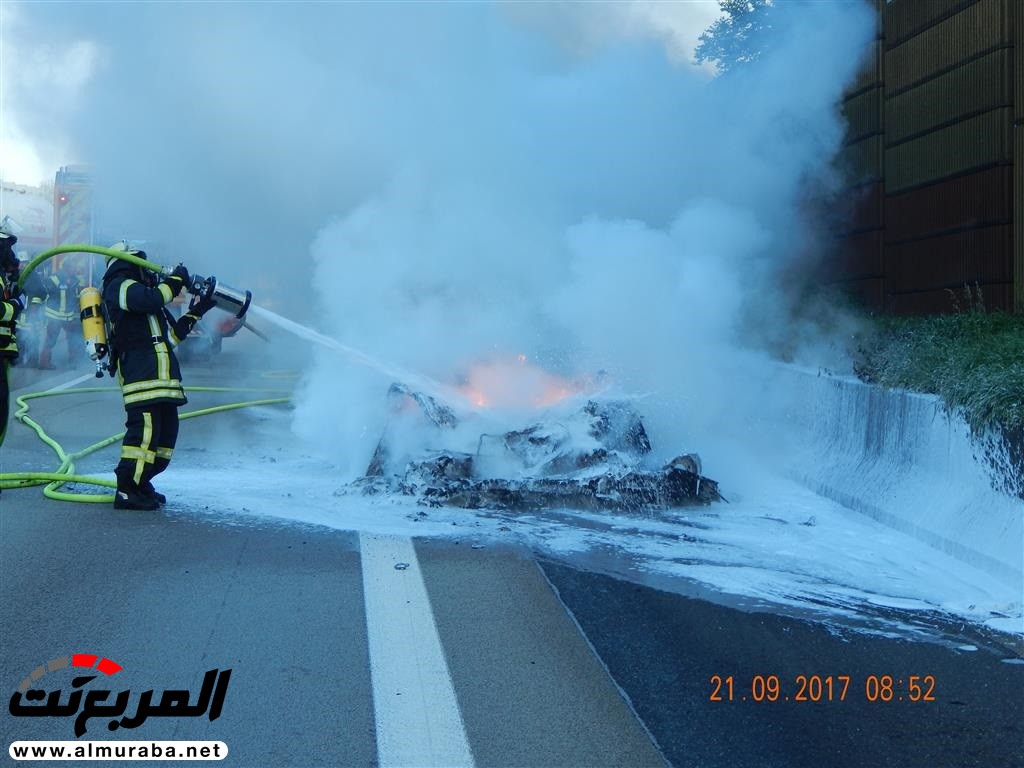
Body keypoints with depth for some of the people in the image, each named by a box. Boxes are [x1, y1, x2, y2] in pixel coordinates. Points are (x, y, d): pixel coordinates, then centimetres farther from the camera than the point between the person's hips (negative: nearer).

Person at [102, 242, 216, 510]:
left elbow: (171, 335, 30)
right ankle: (126, 492, -16)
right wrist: (175, 279, -3)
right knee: (145, 428, -16)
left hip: (160, 375, 10)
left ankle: (140, 484, 19)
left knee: (167, 429, 10)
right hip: (140, 369, -10)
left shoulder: (135, 291, 32)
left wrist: (195, 312, 26)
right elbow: (153, 299, -19)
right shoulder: (120, 286, 2)